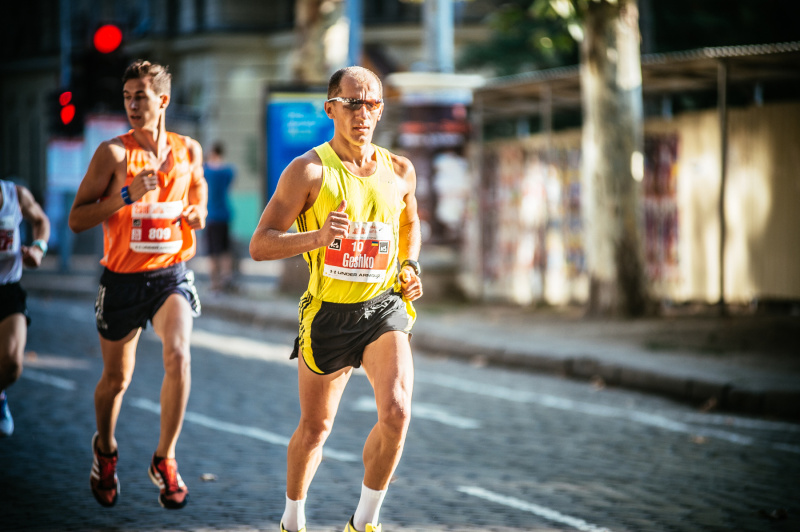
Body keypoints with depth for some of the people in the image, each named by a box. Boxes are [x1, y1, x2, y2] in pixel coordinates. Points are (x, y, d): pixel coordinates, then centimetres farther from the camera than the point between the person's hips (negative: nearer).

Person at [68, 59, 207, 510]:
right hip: (123, 276, -1)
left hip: (172, 273, 1)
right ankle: (105, 450, 41)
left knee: (178, 354, -23)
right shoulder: (114, 153, -10)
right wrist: (126, 195, -23)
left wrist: (198, 215, -2)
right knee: (116, 379, 10)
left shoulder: (189, 151, 2)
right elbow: (77, 220, -11)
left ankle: (165, 458, -7)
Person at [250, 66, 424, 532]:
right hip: (328, 313, -2)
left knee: (397, 413, -20)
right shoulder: (309, 170, -9)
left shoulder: (400, 171, 5)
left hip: (383, 307, 2)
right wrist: (317, 237, -29)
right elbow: (260, 245, -13)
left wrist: (410, 267, 8)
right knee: (316, 427, 11)